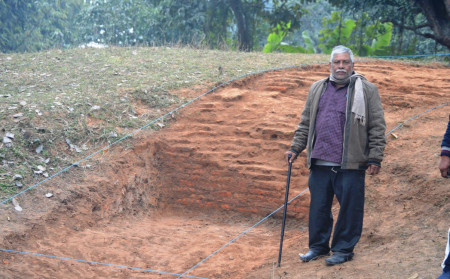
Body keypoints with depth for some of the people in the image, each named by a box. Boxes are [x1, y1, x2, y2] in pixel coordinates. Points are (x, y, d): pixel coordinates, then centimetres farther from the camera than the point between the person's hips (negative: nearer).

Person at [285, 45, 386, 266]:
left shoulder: (367, 90, 1)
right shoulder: (317, 89, 14)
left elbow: (377, 127, -1)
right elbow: (306, 123, 20)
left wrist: (375, 158, -6)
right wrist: (295, 148, 13)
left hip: (350, 164, -4)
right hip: (320, 163, 4)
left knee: (349, 208, 2)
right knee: (318, 206, 11)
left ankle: (343, 249, 16)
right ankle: (318, 246, 25)